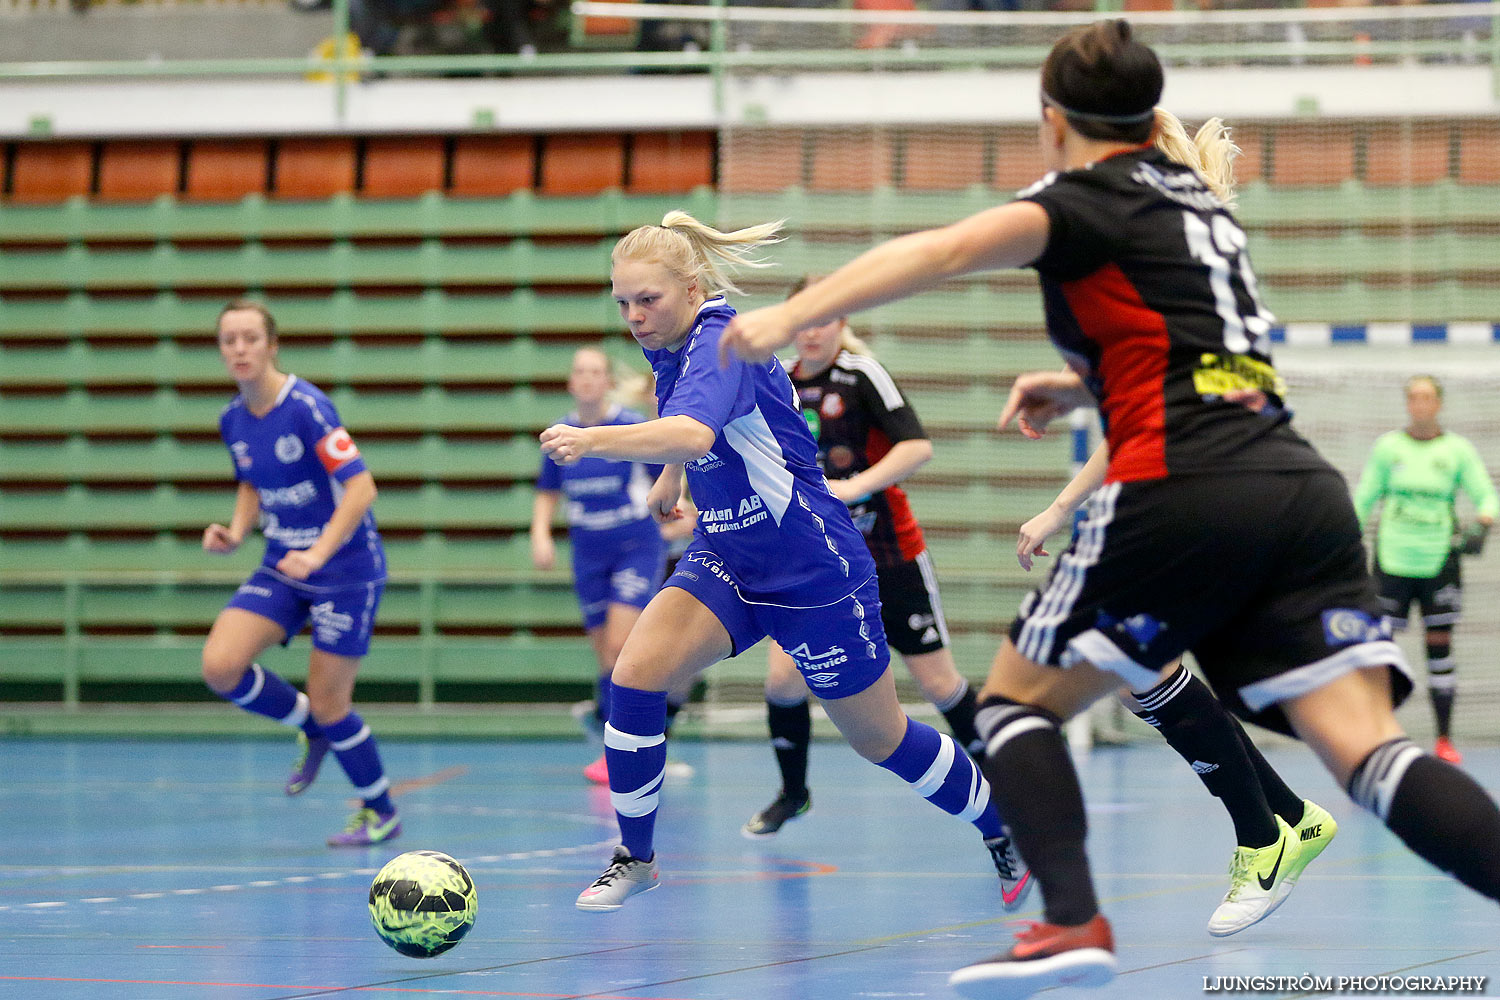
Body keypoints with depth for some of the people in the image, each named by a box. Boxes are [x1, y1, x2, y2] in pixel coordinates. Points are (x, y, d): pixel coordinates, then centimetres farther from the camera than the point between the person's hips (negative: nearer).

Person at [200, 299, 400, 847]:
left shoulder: (306, 407, -20)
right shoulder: (233, 420, 2)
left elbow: (361, 488, -24)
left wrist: (318, 554, -33)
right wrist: (236, 531, -1)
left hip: (345, 569, -6)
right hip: (282, 567, 6)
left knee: (328, 704, -2)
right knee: (220, 666, -14)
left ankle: (381, 811, 23)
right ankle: (309, 727, 14)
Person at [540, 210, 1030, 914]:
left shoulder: (720, 344, -27)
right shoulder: (671, 348, -1)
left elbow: (692, 432, -49)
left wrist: (591, 441, -59)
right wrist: (671, 477, 34)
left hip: (813, 570, -7)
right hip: (727, 559, 7)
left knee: (879, 738, 9)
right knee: (636, 671, -17)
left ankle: (1002, 827, 34)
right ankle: (635, 857, -4)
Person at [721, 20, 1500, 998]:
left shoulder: (1091, 199, 7)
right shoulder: (1203, 201, 27)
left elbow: (945, 252, -10)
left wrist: (790, 317, -11)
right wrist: (1088, 384, 51)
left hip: (1183, 490, -6)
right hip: (1305, 486, 6)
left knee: (1019, 697, 11)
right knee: (1369, 750, -6)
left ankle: (1072, 921, -12)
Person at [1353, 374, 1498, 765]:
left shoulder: (1458, 450, 4)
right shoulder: (1387, 447, 5)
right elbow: (1363, 498, 10)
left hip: (1439, 561, 0)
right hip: (1393, 559, 0)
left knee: (1440, 647, -1)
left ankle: (1445, 740, 5)